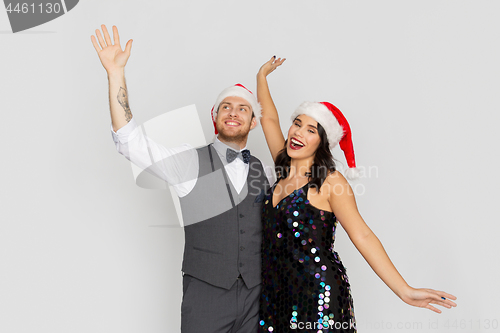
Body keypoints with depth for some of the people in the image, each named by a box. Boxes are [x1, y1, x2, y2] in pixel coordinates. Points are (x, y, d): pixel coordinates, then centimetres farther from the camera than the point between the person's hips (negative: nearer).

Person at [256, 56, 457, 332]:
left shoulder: (329, 181, -10)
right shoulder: (285, 170, 6)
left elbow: (362, 235, -14)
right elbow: (269, 119, 16)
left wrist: (405, 291, -19)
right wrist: (262, 76, 23)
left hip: (319, 293, -6)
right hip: (277, 289, 6)